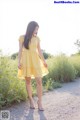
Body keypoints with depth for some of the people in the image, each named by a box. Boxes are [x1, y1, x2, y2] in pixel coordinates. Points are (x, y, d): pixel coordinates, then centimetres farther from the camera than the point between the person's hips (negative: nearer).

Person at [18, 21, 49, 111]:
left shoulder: (37, 38, 10)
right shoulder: (22, 37, 3)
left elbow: (39, 50, 14)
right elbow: (20, 50, 2)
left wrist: (44, 61, 11)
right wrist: (19, 62, -6)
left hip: (35, 60, 2)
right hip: (26, 61, -2)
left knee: (39, 81, -7)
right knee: (28, 81, 4)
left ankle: (39, 102, 0)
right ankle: (31, 100, 16)